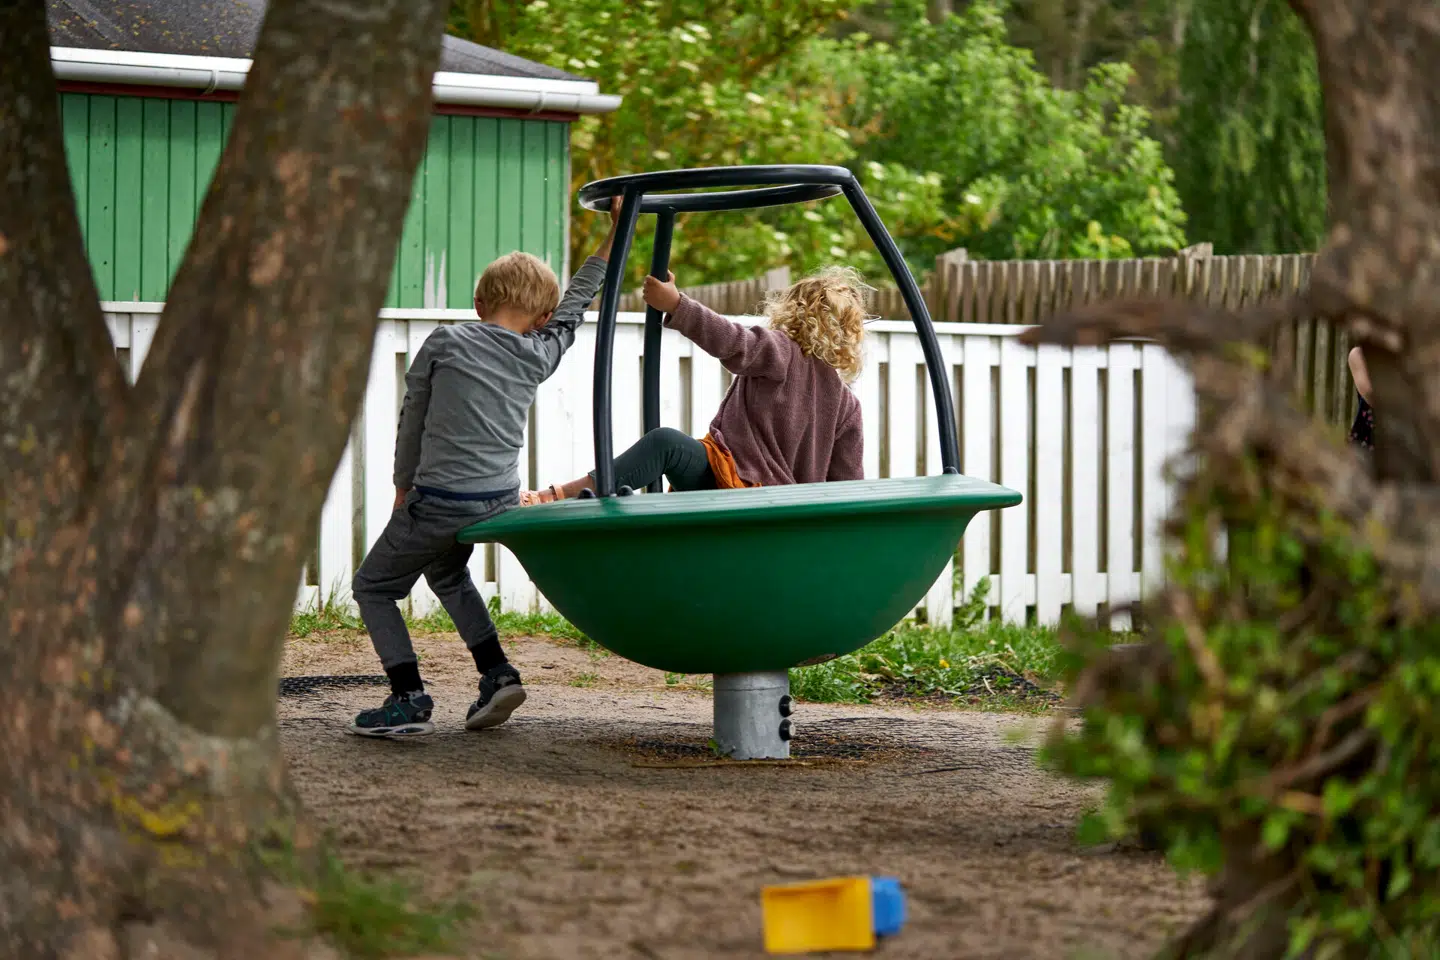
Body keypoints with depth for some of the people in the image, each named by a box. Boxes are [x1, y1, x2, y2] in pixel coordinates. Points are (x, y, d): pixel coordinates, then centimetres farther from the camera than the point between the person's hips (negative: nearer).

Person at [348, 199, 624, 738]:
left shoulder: (444, 344, -4)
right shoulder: (538, 357, 4)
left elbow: (412, 420, 3)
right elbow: (577, 302, 19)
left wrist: (404, 485, 17)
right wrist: (617, 230, 28)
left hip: (440, 501, -5)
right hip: (502, 501, 5)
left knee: (374, 587, 11)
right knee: (446, 572, 32)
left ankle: (409, 699, -3)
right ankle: (496, 674, 19)